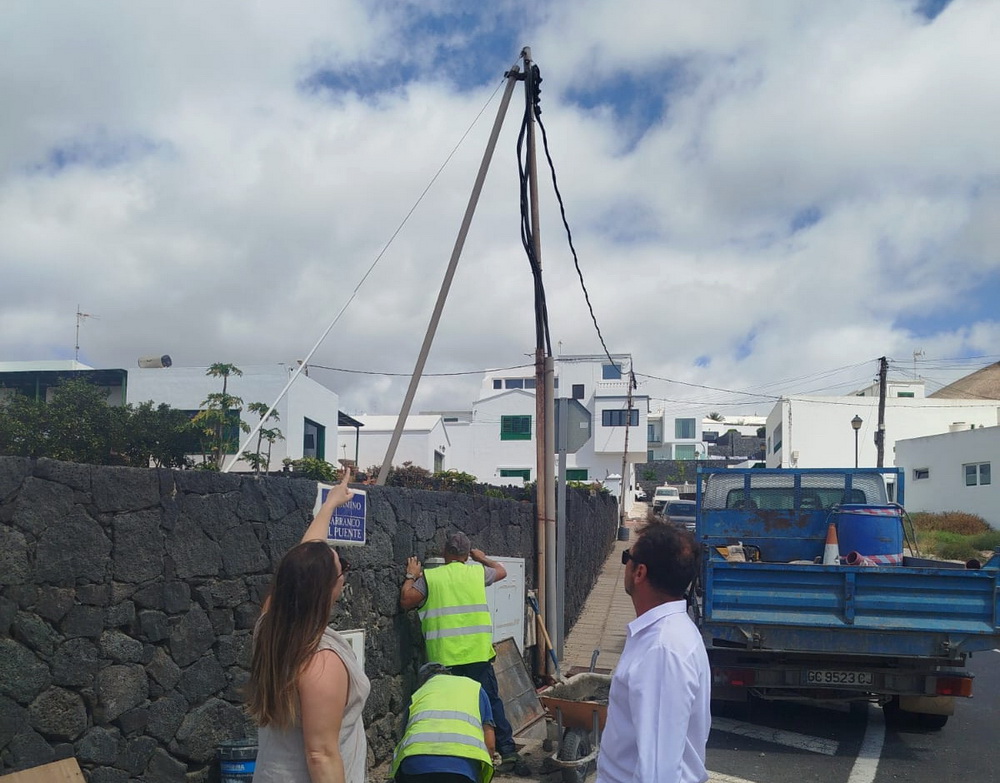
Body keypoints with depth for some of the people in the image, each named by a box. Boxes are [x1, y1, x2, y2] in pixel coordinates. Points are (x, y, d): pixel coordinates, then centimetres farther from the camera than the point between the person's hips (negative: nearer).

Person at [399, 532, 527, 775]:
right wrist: (482, 558, 41)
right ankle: (508, 753, 9)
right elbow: (501, 571, 24)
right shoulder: (477, 572, 6)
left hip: (444, 658, -1)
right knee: (491, 702, 9)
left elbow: (406, 601, -3)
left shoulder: (428, 577, 0)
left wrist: (411, 577, 12)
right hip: (477, 654, 1)